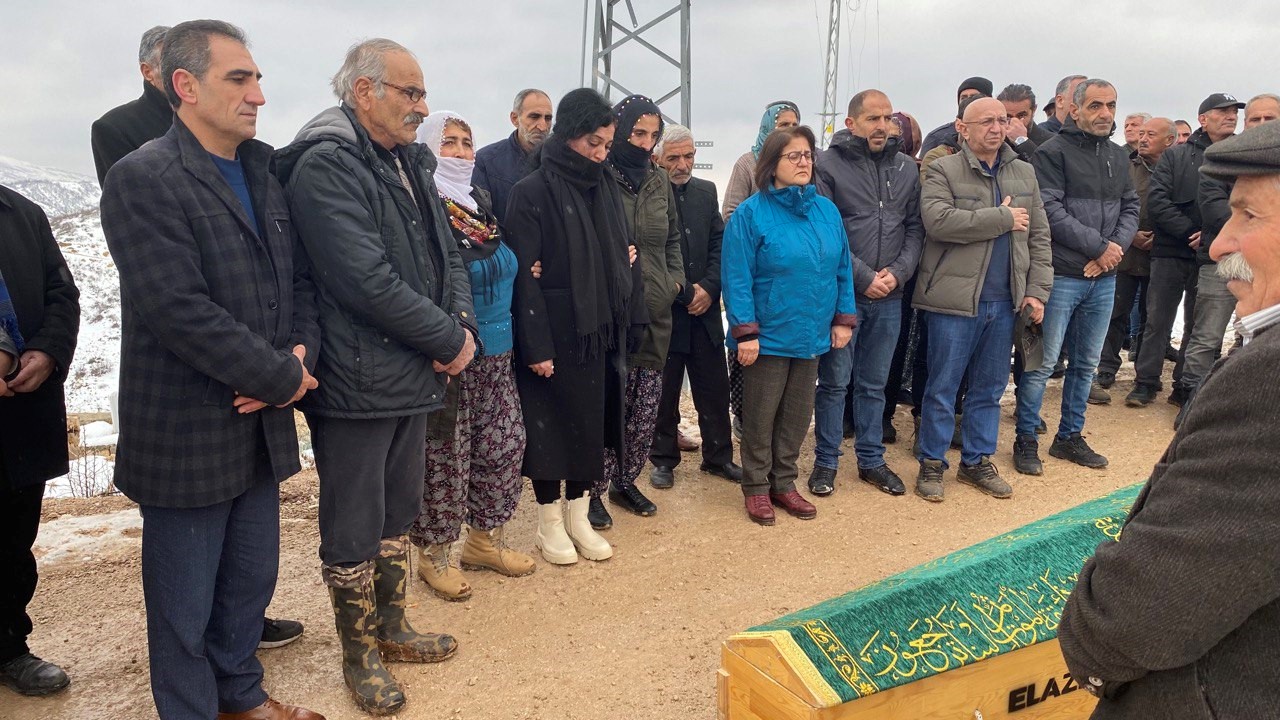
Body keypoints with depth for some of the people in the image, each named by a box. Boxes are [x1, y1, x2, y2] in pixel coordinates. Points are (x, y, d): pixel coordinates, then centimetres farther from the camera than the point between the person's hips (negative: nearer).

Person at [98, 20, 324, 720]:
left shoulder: (264, 175, 9)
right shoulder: (142, 179, -14)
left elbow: (299, 280, 11)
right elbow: (179, 310, -23)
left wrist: (301, 354, -7)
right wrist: (281, 378, -17)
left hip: (262, 424, 7)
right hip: (186, 437, -7)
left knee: (252, 579, 20)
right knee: (185, 603, 10)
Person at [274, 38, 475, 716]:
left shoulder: (412, 164, 12)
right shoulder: (326, 167, -15)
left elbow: (447, 254, 14)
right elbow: (369, 283, -24)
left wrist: (462, 321, -5)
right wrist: (449, 339, -15)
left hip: (415, 376, 9)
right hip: (357, 382, -8)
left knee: (398, 511, 20)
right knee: (353, 529, 7)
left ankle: (390, 626, 38)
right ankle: (359, 654, 25)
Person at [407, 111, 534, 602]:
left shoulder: (483, 205, 13)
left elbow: (506, 269, 22)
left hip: (495, 355, 7)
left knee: (502, 445, 11)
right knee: (444, 454, 0)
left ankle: (485, 540, 29)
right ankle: (433, 554, 17)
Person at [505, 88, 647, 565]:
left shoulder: (607, 189, 9)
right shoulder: (533, 192, -10)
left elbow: (625, 259, 12)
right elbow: (523, 275, -14)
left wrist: (632, 322, 6)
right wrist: (536, 346, -18)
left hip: (601, 332, 6)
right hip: (555, 333, -6)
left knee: (591, 423, 12)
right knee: (551, 425, 5)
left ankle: (578, 518, 27)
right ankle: (550, 524, 21)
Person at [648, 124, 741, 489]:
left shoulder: (706, 191, 9)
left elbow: (719, 243, 7)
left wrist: (709, 287, -6)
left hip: (705, 307, 4)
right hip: (664, 309, -4)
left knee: (714, 388, 10)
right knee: (664, 390, 8)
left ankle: (718, 456, 24)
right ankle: (664, 459, 23)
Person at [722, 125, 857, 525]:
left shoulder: (827, 210, 5)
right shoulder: (751, 213, -10)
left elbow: (842, 271, 10)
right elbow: (736, 278, -14)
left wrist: (844, 319, 6)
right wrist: (745, 332, -17)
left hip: (812, 335, 5)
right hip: (769, 337, -5)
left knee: (798, 415, 14)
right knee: (760, 415, 7)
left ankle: (784, 483, 29)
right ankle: (756, 487, 22)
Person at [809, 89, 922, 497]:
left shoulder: (906, 169, 9)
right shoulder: (828, 165, -6)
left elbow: (915, 228, 8)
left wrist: (898, 272, -8)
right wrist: (863, 277, -14)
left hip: (889, 297, 4)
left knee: (874, 384, 14)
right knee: (834, 383, 5)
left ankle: (871, 460, 27)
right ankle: (826, 462, 19)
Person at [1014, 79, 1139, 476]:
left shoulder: (1118, 156, 14)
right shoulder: (1053, 152, -7)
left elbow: (1130, 208, 14)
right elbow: (1050, 211, -15)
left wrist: (1117, 245, -6)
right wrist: (1099, 245, -14)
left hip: (1103, 278, 7)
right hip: (1061, 275, -7)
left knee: (1086, 364, 14)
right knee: (1043, 363, -2)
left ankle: (1070, 436, 26)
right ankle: (1026, 441, 10)